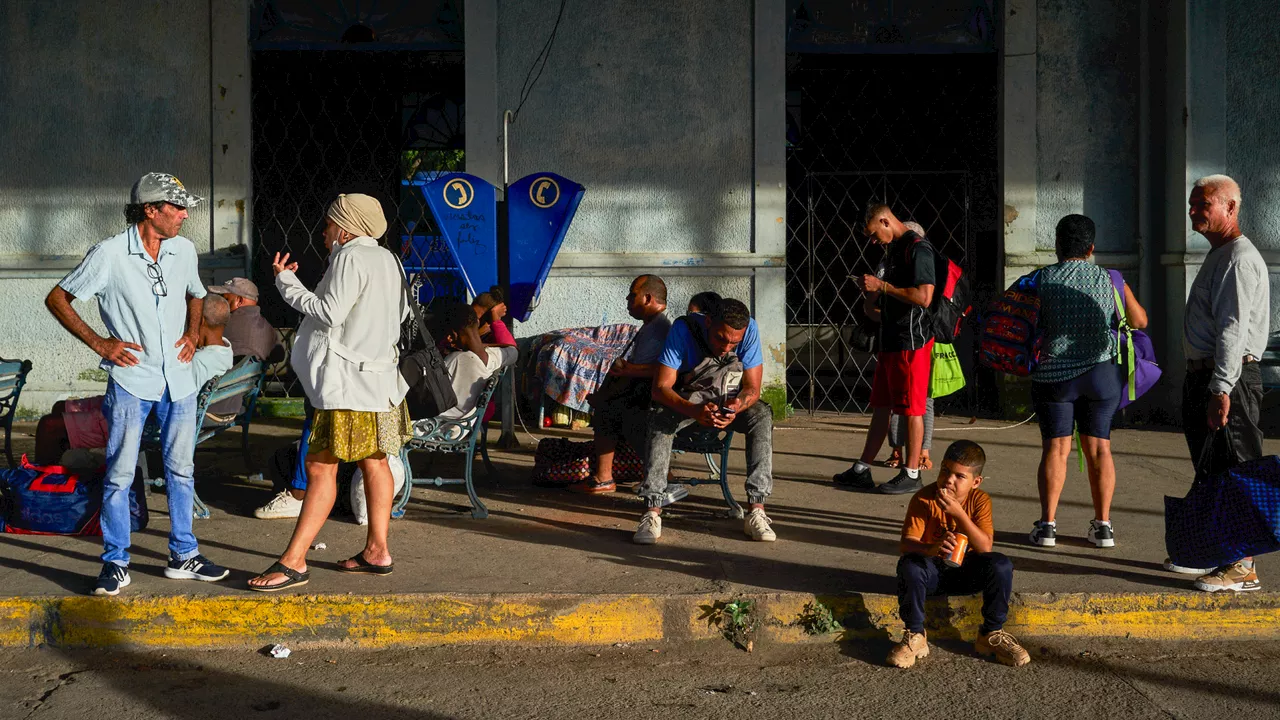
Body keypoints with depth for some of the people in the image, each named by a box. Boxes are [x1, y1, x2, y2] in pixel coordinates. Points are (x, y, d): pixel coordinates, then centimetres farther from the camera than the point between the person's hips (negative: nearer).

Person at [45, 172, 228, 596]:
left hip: (178, 379, 5)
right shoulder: (110, 254, -10)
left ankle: (183, 556, 22)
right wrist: (99, 343, -9)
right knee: (120, 474, -2)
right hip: (131, 379, -5)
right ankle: (116, 564, 9)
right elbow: (57, 299, -3)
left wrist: (192, 334, 8)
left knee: (181, 469, 11)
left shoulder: (184, 251, 5)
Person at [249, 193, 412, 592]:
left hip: (348, 382, -10)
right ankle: (377, 551, 19)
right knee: (374, 462, 14)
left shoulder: (350, 258, -13)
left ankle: (293, 561, -11)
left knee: (321, 466, -11)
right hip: (380, 375, 10)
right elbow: (401, 313, 22)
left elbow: (329, 313, -19)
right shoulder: (387, 258, 15)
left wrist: (287, 281, -11)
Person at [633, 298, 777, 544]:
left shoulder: (749, 330, -22)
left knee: (762, 415, -29)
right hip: (688, 397, -1)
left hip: (732, 398, 1)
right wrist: (693, 410, -48)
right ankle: (653, 512, -36)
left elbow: (752, 388, -18)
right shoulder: (683, 329, -27)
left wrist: (735, 407, -42)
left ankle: (757, 511, -32)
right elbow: (660, 388, -29)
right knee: (660, 416, -33)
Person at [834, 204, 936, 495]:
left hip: (912, 341, -10)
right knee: (881, 406, 12)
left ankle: (911, 474, 5)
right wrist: (874, 306, 8)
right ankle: (861, 471, 16)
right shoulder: (893, 249, 17)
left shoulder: (918, 248, -13)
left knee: (911, 409, -2)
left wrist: (881, 286, -18)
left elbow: (924, 297, -23)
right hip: (890, 340, 10)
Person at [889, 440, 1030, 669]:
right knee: (909, 565, -34)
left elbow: (984, 548, -23)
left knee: (1001, 565, -25)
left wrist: (958, 513, -34)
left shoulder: (980, 500, -11)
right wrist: (931, 549, -48)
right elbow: (907, 544, -26)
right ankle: (915, 636, -16)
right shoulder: (924, 499, -16)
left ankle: (992, 634, -4)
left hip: (965, 572, 2)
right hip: (933, 571, -2)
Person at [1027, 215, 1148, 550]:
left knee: (1055, 447, 3)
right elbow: (1140, 321, 12)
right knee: (1099, 448, 9)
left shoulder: (1043, 279, -4)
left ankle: (1047, 524, 0)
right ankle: (1103, 525, 11)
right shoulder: (1111, 281, 2)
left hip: (1053, 374, -2)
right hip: (1102, 374, 2)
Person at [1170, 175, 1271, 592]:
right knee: (1210, 469, 17)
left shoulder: (1239, 259, -14)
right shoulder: (1218, 256, 20)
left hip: (1230, 378, -11)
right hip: (1205, 375, 11)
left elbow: (1233, 328, -22)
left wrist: (1221, 389, -27)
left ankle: (1242, 567, -6)